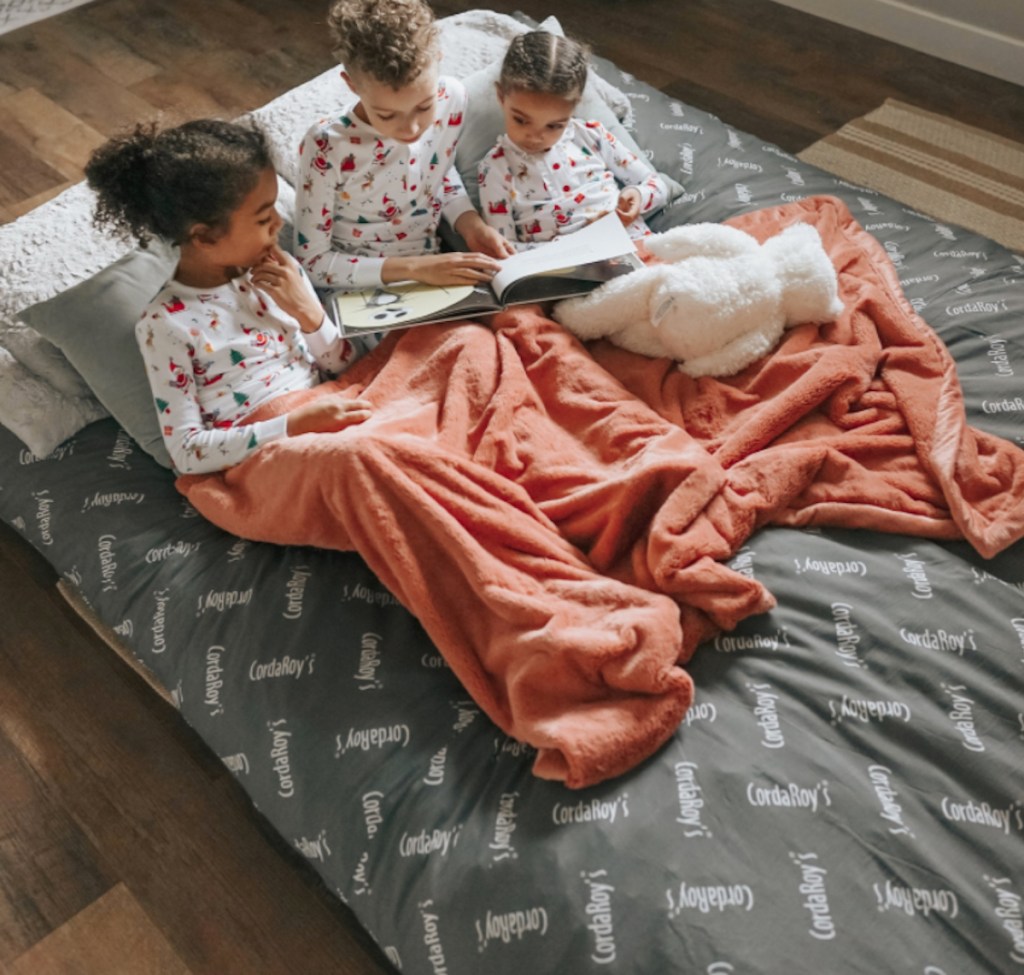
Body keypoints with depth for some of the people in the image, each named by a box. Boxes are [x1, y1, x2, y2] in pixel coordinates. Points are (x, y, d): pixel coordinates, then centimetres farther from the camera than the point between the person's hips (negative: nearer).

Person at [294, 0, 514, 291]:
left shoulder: (451, 99, -9)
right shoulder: (326, 148, -22)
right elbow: (312, 262, -15)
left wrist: (470, 223, -6)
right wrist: (412, 267, -22)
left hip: (434, 275, 5)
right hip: (362, 291, -4)